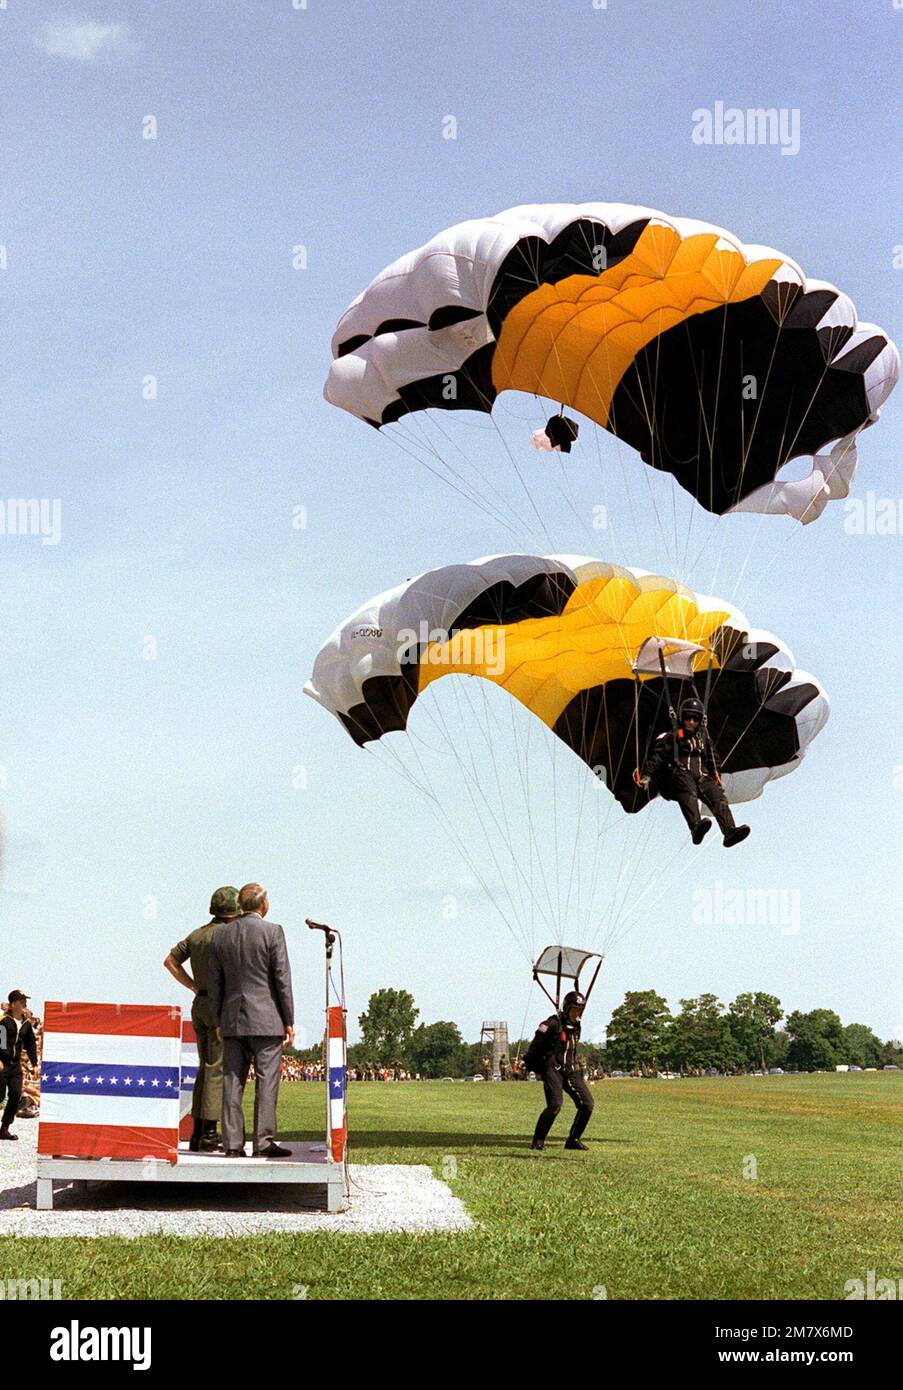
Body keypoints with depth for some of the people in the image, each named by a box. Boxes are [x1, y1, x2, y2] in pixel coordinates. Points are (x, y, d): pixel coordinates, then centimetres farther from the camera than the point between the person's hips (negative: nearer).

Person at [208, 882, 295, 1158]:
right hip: (266, 1020, -4)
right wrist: (289, 1021, -2)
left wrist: (218, 1022, 17)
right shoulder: (272, 931, -5)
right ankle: (264, 1141, -5)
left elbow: (214, 984, 11)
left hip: (232, 1021, 4)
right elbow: (282, 979, -7)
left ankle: (232, 1143, 3)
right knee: (266, 1081, -2)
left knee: (232, 1083, 5)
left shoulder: (221, 936, 9)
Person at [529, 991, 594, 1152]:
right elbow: (536, 1045, -6)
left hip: (570, 1070, 7)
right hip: (552, 1069, -7)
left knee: (587, 1104, -2)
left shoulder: (576, 1026, 16)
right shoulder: (553, 1023, -8)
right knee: (555, 1105, -22)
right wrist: (528, 1064, -6)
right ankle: (538, 1140, -7)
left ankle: (573, 1140, 10)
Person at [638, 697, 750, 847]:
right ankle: (696, 828, -62)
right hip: (680, 774, -5)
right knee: (689, 795, -38)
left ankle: (729, 831, -45)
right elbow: (658, 757, 5)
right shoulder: (673, 736, 14)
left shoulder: (703, 738, 28)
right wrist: (647, 775, -7)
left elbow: (711, 761, 36)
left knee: (719, 797, -24)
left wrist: (716, 779, 30)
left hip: (702, 777, 5)